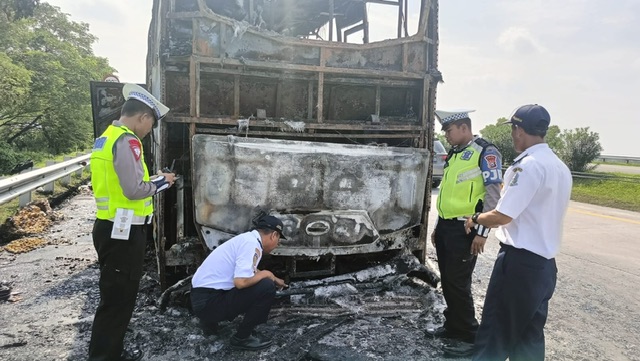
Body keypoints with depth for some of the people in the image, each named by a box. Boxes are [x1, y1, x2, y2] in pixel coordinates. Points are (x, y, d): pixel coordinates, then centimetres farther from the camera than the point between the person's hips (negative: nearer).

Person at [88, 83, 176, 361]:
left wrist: (151, 179, 11)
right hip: (123, 232, -10)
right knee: (118, 299, 2)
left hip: (110, 227, 10)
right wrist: (161, 182, -7)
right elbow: (134, 190, -23)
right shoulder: (127, 141, -18)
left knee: (116, 296, 21)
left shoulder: (106, 137, 13)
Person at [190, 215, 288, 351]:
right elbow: (241, 282, -28)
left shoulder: (248, 238, 13)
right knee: (266, 287, -16)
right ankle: (242, 337, 0)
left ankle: (210, 319, 19)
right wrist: (266, 274, -10)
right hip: (208, 301, -10)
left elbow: (251, 272, 31)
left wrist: (275, 279, 40)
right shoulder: (251, 244, -17)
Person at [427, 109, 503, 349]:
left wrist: (482, 231, -18)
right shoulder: (454, 154, 15)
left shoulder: (485, 152, -11)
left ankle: (470, 336, 15)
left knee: (459, 284, -1)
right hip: (446, 227, 8)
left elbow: (493, 195, -15)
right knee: (447, 281, 14)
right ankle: (453, 326, 30)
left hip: (465, 229, -8)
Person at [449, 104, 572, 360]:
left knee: (497, 329, 2)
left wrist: (476, 219, -2)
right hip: (545, 261, 9)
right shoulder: (560, 167, 10)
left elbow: (502, 216, -20)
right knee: (530, 333, 16)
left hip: (519, 260, -9)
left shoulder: (528, 165, -18)